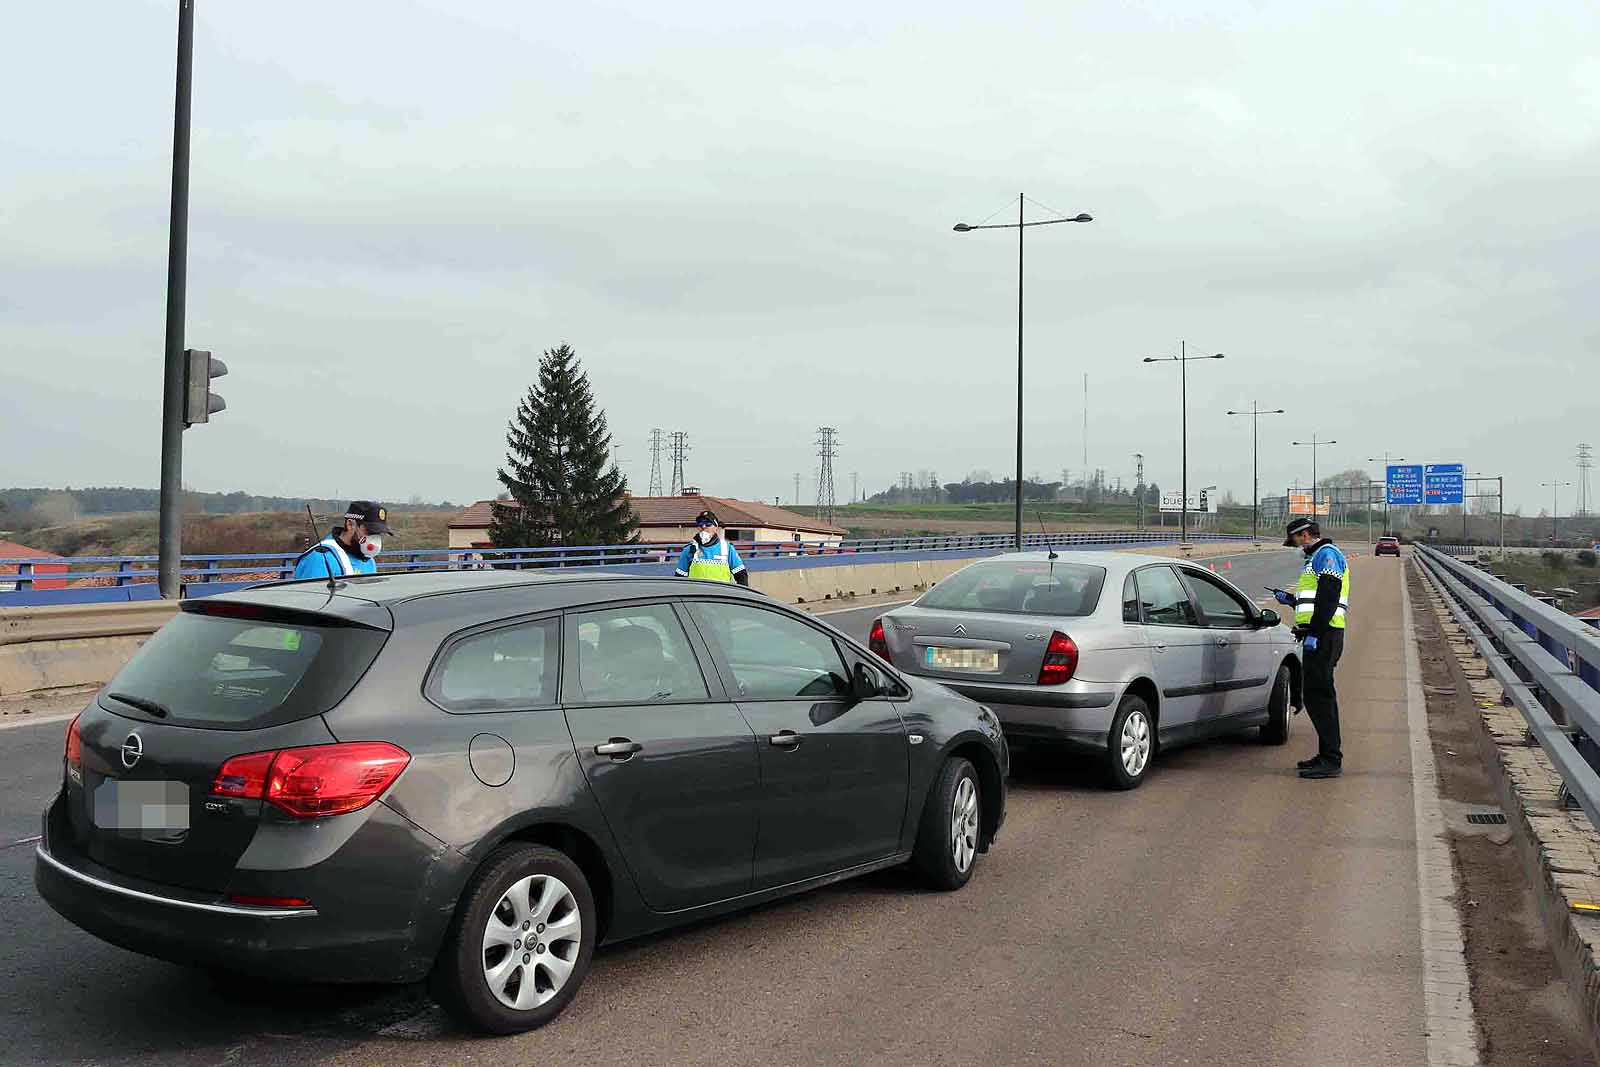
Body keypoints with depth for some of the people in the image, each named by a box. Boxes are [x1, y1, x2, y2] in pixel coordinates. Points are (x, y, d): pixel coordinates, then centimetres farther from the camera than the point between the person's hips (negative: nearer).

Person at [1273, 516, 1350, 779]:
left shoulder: (1327, 554, -8)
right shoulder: (1318, 556, 24)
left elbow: (1328, 597, -19)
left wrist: (1314, 632, -24)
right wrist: (1290, 599, 24)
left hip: (1323, 636, -11)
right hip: (1320, 636, 11)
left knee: (1319, 695, -11)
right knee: (1317, 694, 14)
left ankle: (1331, 761, -10)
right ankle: (1327, 755, 20)